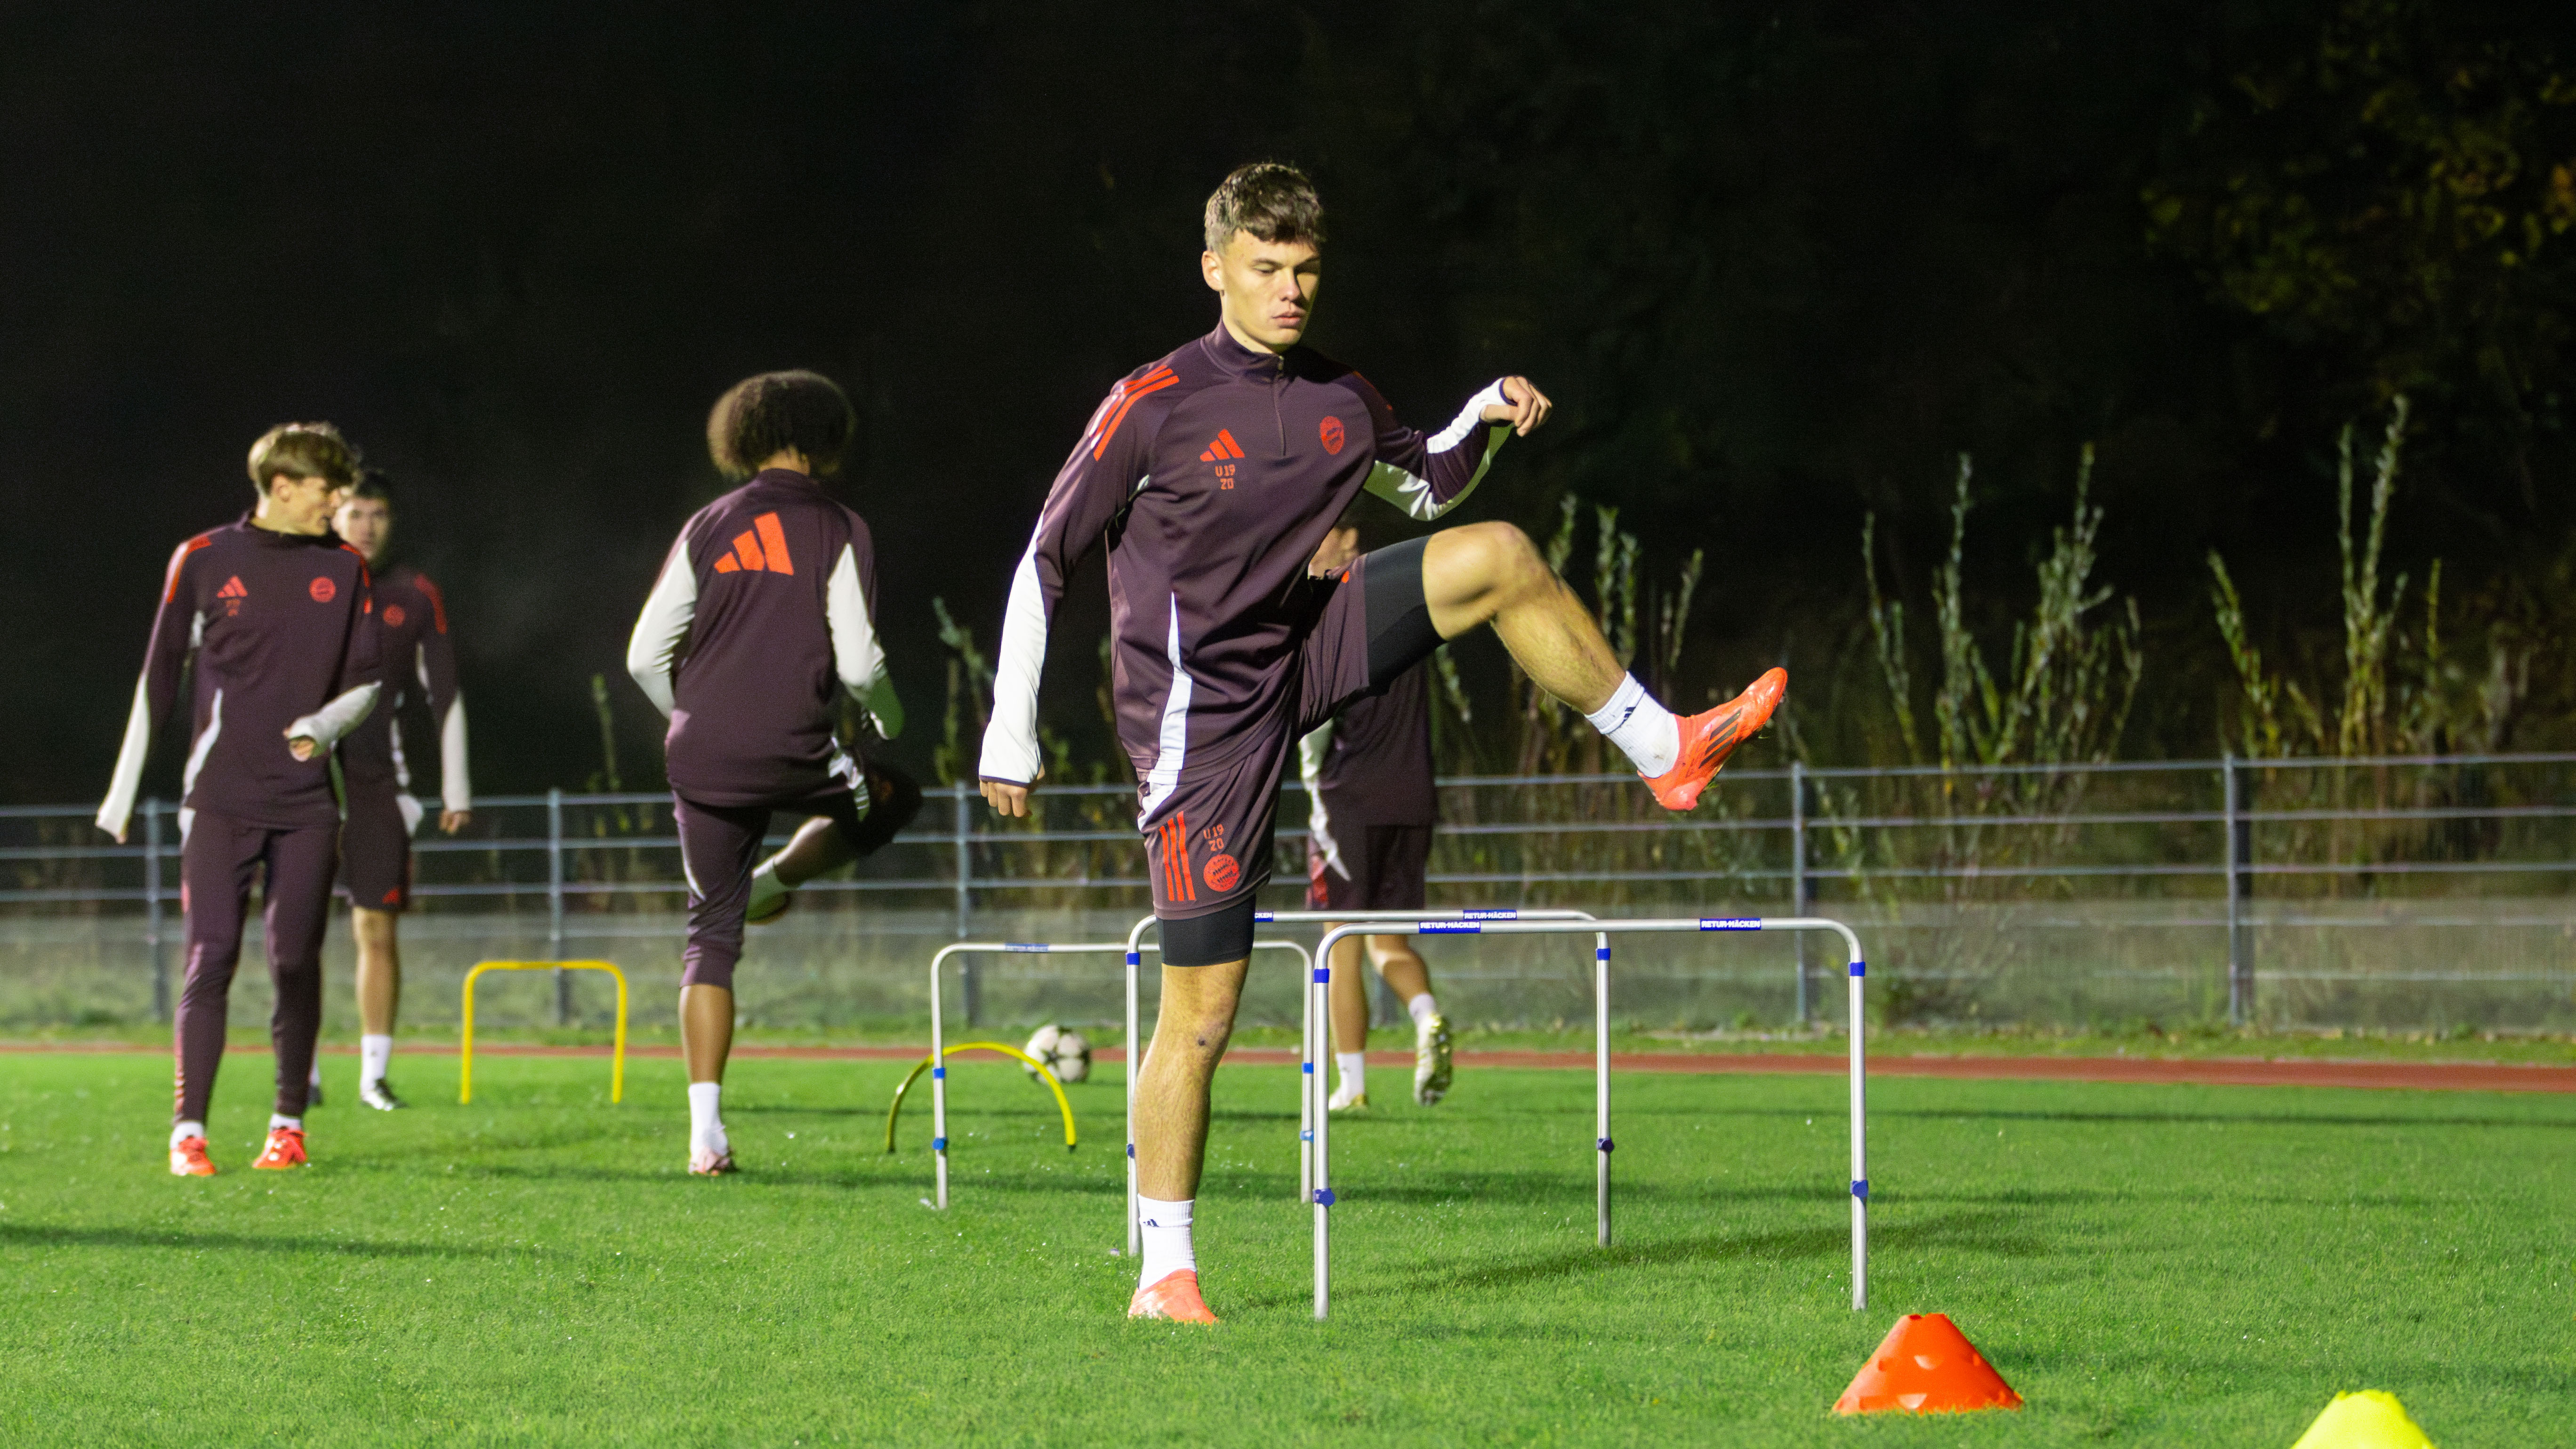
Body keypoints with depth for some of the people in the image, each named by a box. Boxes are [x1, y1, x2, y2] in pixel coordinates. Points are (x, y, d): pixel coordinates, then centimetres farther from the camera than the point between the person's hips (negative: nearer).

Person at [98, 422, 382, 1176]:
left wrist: (324, 725, -11)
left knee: (297, 962, 2)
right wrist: (123, 794, 7)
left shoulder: (344, 569, 8)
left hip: (307, 802, 2)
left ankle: (288, 1125, 13)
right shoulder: (204, 561, 1)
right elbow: (159, 677, 6)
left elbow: (366, 682, 11)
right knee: (210, 958, -9)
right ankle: (188, 1131, -9)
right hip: (222, 798, -2)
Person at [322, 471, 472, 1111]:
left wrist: (455, 790, 4)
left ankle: (375, 1075, 1)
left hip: (378, 781, 0)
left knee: (377, 927, -3)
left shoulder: (416, 596, 6)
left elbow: (445, 695, 9)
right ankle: (302, 1075, 1)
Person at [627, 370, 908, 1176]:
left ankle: (706, 1131, -1)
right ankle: (776, 885, 8)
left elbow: (645, 656, 7)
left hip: (703, 758, 3)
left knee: (712, 936, 9)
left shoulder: (708, 529, 8)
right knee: (887, 802, 30)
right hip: (795, 756, -3)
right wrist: (889, 715, 15)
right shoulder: (838, 533, -2)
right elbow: (858, 663, -7)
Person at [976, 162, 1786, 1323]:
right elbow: (1045, 562, -8)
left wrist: (1487, 421, 1)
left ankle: (1662, 749, 6)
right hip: (1200, 716, -6)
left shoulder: (1342, 402, 4)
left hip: (1303, 655, 6)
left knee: (1498, 559, -4)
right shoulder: (1154, 407, -13)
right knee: (1200, 1014, -7)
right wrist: (1010, 735, -9)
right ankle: (1165, 1275, 2)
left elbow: (1427, 486, 24)